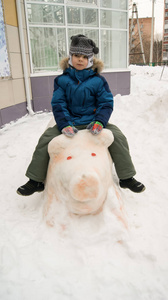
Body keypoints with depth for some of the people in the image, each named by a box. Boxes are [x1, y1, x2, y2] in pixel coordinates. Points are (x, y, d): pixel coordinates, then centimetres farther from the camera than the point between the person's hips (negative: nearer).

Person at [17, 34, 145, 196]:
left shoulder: (98, 80, 1)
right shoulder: (62, 80, 2)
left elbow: (106, 103, -1)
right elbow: (58, 104, -3)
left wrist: (99, 122, -21)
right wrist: (64, 125, -21)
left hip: (92, 121, 0)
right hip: (70, 123, 1)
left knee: (118, 137, -18)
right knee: (45, 139, -17)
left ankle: (126, 178, -1)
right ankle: (36, 181, 0)